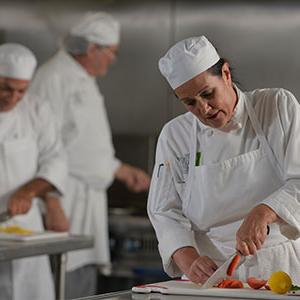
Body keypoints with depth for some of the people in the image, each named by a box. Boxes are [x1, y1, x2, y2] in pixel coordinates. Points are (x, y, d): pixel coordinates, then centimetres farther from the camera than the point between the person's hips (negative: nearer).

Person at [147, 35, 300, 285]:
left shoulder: (279, 107, 2)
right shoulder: (174, 136, 7)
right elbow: (166, 212, 5)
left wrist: (261, 214, -23)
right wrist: (189, 262, -13)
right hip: (213, 272, 3)